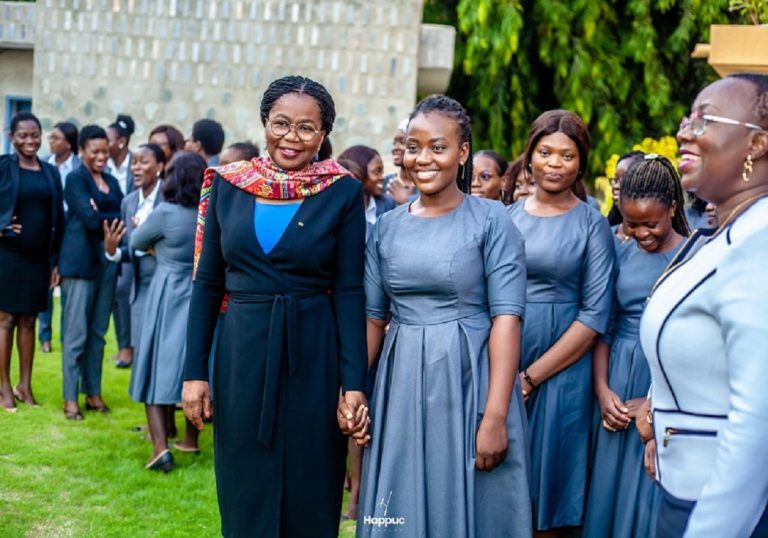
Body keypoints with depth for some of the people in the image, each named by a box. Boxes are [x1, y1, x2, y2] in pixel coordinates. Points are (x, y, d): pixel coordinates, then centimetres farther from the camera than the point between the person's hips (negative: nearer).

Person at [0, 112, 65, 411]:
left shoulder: (51, 173, 9)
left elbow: (58, 219, 10)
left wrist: (56, 260, 6)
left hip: (38, 259, 4)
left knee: (28, 320, 9)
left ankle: (25, 386, 16)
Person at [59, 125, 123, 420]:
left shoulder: (112, 182, 15)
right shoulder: (75, 179, -4)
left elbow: (123, 216, 4)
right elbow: (90, 219, -14)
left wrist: (104, 218, -14)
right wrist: (117, 220, -4)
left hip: (108, 260, 6)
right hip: (81, 260, -6)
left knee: (98, 332, 10)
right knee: (76, 332, -4)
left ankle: (93, 393, 17)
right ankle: (70, 399, 1)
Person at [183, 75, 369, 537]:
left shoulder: (344, 193, -3)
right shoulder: (228, 185, 3)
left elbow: (349, 292, -6)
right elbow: (208, 283, 6)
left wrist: (354, 384, -12)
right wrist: (195, 371, 0)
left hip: (314, 359, -2)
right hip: (241, 356, 2)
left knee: (310, 499, 7)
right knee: (245, 495, 10)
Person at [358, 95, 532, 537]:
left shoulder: (491, 220, -6)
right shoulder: (388, 226, 8)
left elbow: (506, 318, -12)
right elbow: (373, 318, 14)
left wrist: (496, 415, -19)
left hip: (469, 382, -4)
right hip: (402, 387, 4)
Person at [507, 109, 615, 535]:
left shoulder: (592, 225, -2)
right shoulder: (506, 217, 8)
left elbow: (595, 316, -8)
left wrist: (532, 375, -13)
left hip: (560, 370, -3)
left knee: (545, 488, 5)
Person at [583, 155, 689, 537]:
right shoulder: (621, 255, 6)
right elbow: (602, 327, 7)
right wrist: (602, 389, -6)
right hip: (619, 381, 4)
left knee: (657, 498, 3)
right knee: (611, 487, 10)